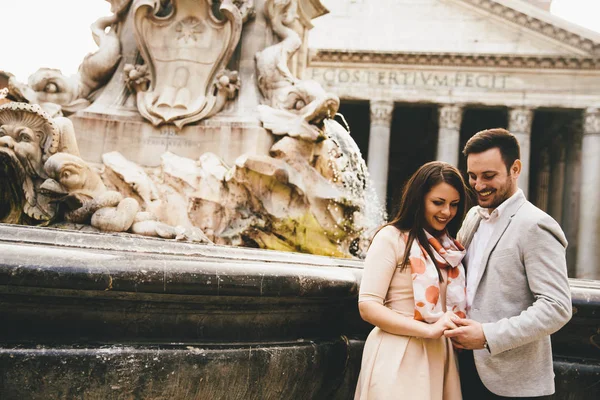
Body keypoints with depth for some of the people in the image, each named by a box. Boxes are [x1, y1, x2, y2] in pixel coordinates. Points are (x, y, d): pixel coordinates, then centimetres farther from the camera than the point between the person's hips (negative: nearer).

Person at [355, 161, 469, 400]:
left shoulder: (450, 248, 12)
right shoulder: (392, 238, -8)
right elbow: (368, 306, -14)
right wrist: (428, 330, -20)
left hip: (439, 355, 6)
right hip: (398, 357, -6)